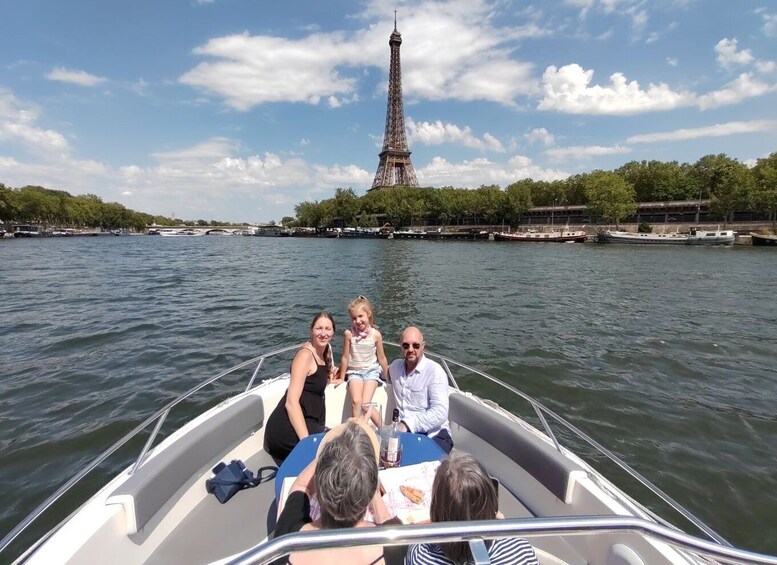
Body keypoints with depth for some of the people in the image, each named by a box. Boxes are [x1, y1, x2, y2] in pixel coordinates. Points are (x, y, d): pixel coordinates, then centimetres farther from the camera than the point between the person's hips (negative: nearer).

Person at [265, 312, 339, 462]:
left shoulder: (323, 352, 10)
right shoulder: (305, 355, -16)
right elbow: (291, 402, -24)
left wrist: (329, 376, 11)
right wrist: (307, 440, -30)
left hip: (308, 424, 9)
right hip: (288, 428, -9)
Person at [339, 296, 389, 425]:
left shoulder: (376, 334, -12)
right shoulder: (349, 333, -13)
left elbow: (381, 358, 2)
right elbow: (345, 357, -2)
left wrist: (388, 377, 11)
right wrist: (341, 378, 8)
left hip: (371, 371, -1)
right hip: (354, 372, 1)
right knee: (356, 402, -23)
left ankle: (382, 429, 3)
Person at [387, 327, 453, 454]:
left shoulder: (435, 371, -9)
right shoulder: (395, 366, 10)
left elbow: (440, 413, -19)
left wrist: (407, 424, -27)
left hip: (433, 435, -5)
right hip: (402, 431, 5)